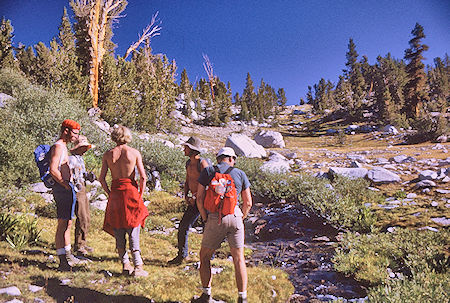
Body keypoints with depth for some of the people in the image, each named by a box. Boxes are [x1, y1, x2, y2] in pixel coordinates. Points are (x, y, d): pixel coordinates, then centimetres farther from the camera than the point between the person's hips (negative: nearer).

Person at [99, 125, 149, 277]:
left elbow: (102, 178, 1)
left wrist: (109, 193, 12)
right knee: (133, 231, 4)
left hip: (115, 192, 2)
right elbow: (143, 177, -8)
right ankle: (138, 267, 3)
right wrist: (140, 195, 3)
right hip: (131, 191, -2)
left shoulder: (108, 154, 2)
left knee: (118, 232, 13)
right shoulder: (134, 153, -4)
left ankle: (125, 264, 21)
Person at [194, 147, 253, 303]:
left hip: (215, 219, -1)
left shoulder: (207, 171, 5)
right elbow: (248, 203, 7)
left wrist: (205, 220, 9)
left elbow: (199, 198, -1)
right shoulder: (240, 174, 8)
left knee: (205, 257, 17)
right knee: (239, 259, 12)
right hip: (235, 216, 1)